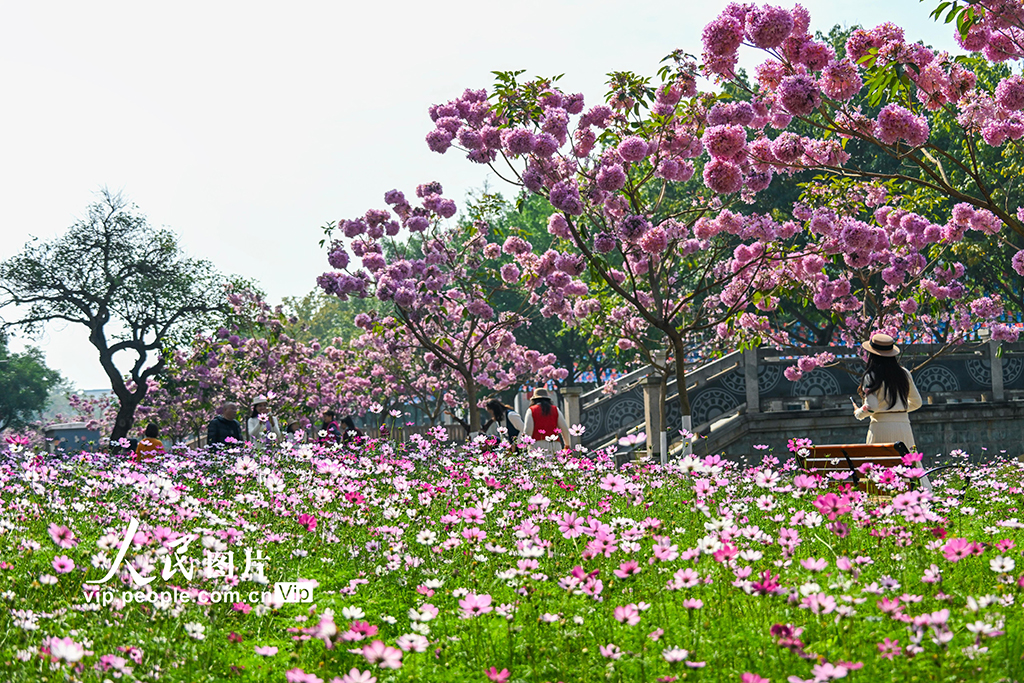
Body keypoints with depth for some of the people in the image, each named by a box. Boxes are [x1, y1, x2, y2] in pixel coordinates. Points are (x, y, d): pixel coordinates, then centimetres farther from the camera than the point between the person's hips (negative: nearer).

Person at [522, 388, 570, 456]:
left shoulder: (531, 410, 10)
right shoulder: (555, 410, 16)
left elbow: (527, 431, -2)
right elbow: (565, 428, 11)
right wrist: (567, 445, 24)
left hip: (537, 445, -2)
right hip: (555, 445, 2)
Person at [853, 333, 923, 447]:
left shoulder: (871, 376, -5)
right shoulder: (904, 373, 10)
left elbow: (871, 407, -12)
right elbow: (916, 402, 17)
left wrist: (858, 413, 9)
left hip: (881, 426, -4)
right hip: (903, 425, 4)